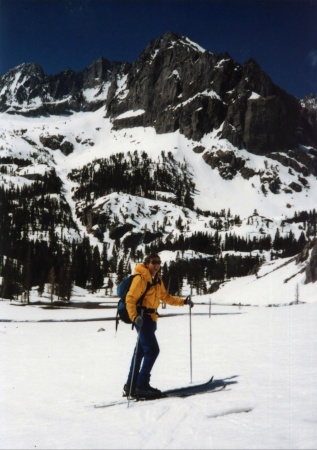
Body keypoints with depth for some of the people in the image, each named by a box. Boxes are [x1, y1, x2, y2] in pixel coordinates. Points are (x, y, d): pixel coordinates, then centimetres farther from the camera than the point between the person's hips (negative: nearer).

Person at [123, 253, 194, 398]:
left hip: (150, 318, 9)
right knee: (152, 350, -12)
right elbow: (130, 299, -17)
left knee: (140, 351, 12)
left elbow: (165, 297, 23)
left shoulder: (157, 280, 14)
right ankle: (141, 385, -6)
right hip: (142, 318, -9)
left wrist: (183, 301, 14)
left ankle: (131, 386, 20)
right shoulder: (140, 278, -13)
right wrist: (134, 316, -30)